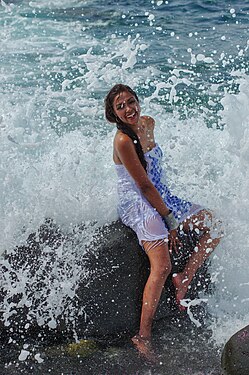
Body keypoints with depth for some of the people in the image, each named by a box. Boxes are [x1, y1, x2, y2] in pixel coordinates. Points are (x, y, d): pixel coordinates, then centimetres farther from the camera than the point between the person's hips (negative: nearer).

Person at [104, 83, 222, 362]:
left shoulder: (148, 123, 6)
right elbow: (144, 186, -20)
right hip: (138, 206, -9)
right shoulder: (123, 140, -20)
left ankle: (184, 279, 8)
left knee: (214, 226, 3)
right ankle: (143, 336, -16)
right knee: (162, 267, -24)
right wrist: (169, 218, -18)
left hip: (162, 198, 9)